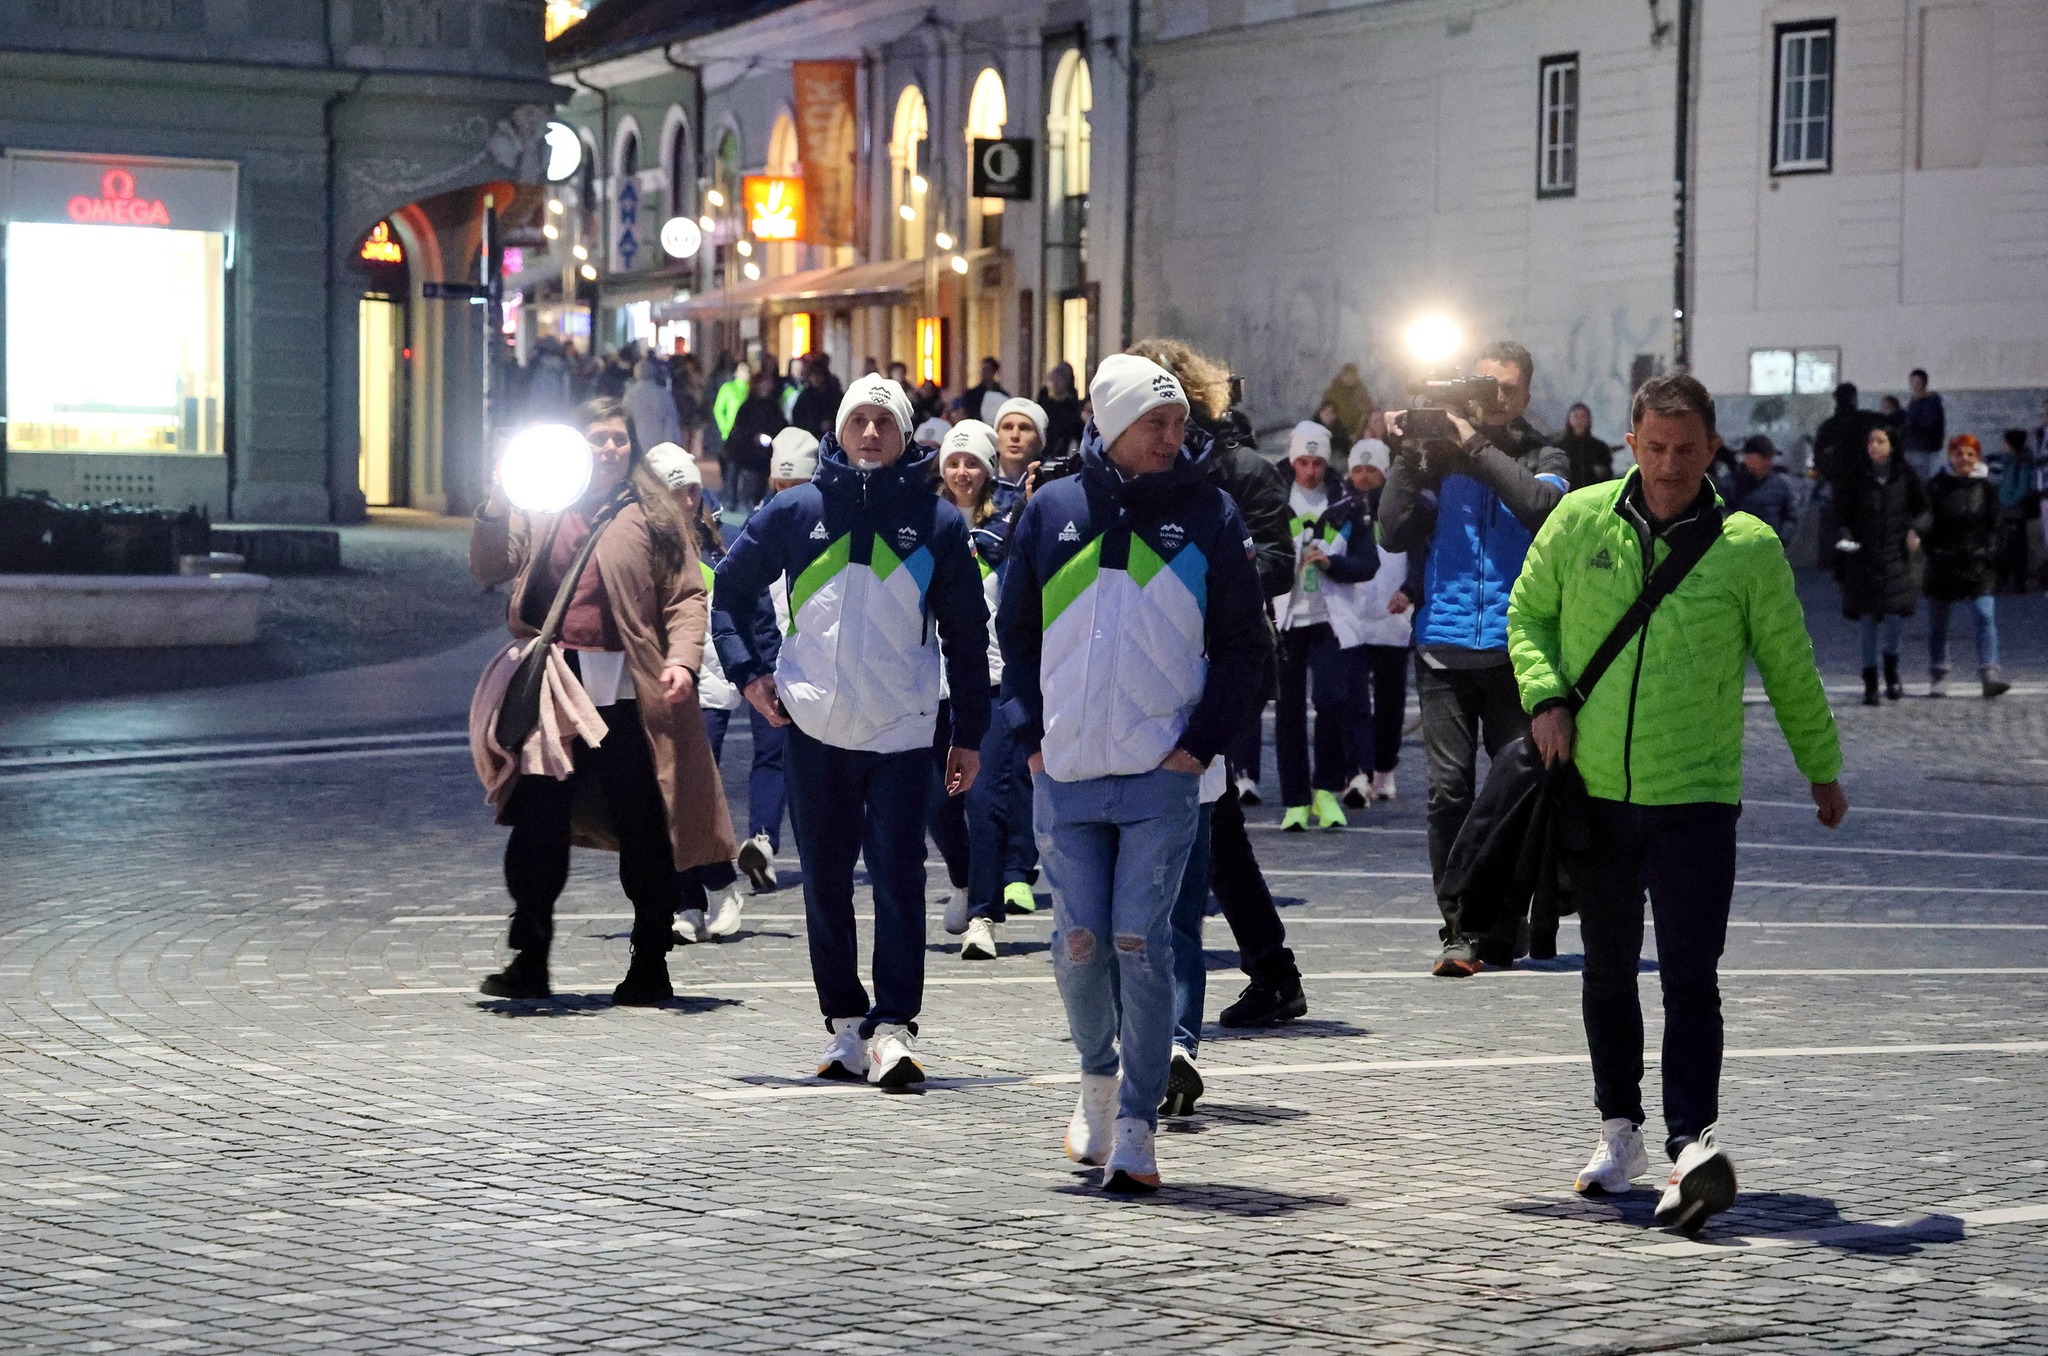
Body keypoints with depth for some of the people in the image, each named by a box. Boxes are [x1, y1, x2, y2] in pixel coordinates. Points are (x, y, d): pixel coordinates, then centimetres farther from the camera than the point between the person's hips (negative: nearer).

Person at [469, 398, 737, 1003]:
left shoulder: (651, 515, 6)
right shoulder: (541, 511, 13)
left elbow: (686, 595, 1)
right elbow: (489, 570, 6)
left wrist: (682, 659, -14)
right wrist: (494, 508, -10)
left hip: (626, 695, -2)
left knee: (642, 828, 2)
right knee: (537, 825, 4)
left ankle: (650, 965, 12)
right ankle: (529, 960, 13)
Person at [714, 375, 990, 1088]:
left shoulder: (936, 521, 3)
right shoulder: (795, 512, 3)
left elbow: (967, 634, 8)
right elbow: (730, 589, 15)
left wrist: (969, 735, 7)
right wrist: (749, 672, 4)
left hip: (903, 732, -1)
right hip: (815, 729, 1)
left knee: (898, 878, -9)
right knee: (825, 883, 6)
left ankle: (894, 1028, -11)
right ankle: (846, 1024, 15)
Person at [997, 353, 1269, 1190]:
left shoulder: (1207, 516, 3)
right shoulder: (1053, 512, 6)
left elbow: (1244, 643, 5)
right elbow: (1016, 633, 14)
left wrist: (1204, 741, -4)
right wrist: (1032, 733, 4)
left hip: (1162, 775, -2)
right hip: (1067, 774, 2)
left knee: (1141, 943, -6)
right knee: (1079, 943, 3)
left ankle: (1136, 1127, -1)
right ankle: (1098, 1076, 29)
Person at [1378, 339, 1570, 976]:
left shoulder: (1543, 458, 9)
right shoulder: (1440, 455, 10)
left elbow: (1542, 504, -14)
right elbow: (1395, 534, 3)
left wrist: (1476, 446, -13)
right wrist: (1407, 457, -6)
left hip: (1515, 647, 0)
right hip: (1445, 646, 1)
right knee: (1448, 788, -4)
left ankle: (1502, 928, 11)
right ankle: (1459, 930, -1)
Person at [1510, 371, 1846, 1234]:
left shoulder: (1748, 548, -4)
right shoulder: (1579, 521, 0)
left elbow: (1789, 668, 7)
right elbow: (1528, 615, 13)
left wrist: (1822, 769, 15)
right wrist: (1544, 695, -5)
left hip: (1697, 795, -3)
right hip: (1594, 790, 3)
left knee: (1689, 976, -13)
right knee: (1608, 972, 14)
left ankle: (1692, 1145, -19)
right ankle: (1619, 1129, 29)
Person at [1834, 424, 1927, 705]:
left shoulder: (1906, 476, 2)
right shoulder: (1856, 478, 2)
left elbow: (1920, 508, 11)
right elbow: (1843, 510, 8)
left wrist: (1914, 531, -7)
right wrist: (1847, 534, -9)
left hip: (1896, 553, 0)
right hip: (1864, 554, 0)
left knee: (1895, 615, -10)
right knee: (1868, 618, 1)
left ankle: (1891, 666, 19)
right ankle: (1870, 682, 11)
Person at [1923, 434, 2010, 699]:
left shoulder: (1986, 486, 7)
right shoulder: (1936, 486, 2)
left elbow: (1993, 526, 9)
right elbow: (1927, 520, -6)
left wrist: (1991, 555, 0)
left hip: (1977, 561, 0)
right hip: (1942, 564, 0)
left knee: (1986, 615, -14)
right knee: (1938, 622, 7)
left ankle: (1989, 676, -20)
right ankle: (1938, 678, 19)